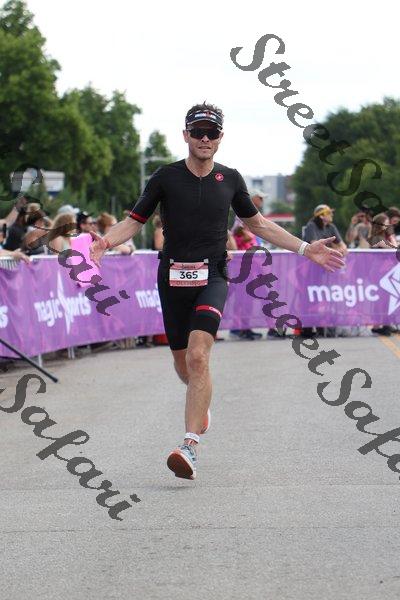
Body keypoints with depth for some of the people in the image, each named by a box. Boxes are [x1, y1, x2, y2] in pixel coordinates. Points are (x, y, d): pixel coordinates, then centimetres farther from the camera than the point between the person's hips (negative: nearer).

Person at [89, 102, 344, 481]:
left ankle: (190, 445, -25)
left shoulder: (230, 180, 6)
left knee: (198, 355, -21)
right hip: (173, 277, 1)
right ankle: (201, 401, 48)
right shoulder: (166, 177, 1)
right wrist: (106, 242, -17)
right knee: (183, 365, 11)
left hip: (212, 278, -1)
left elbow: (258, 224, 19)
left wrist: (305, 249, 14)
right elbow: (134, 221, 4)